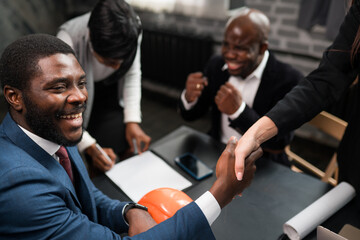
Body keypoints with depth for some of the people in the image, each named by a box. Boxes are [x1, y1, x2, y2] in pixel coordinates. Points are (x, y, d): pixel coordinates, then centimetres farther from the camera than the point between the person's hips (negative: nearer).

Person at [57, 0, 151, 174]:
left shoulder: (132, 27, -26)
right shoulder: (68, 41, -37)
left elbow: (132, 75, -11)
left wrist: (133, 121, -18)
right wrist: (90, 147, -34)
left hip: (109, 90, 3)